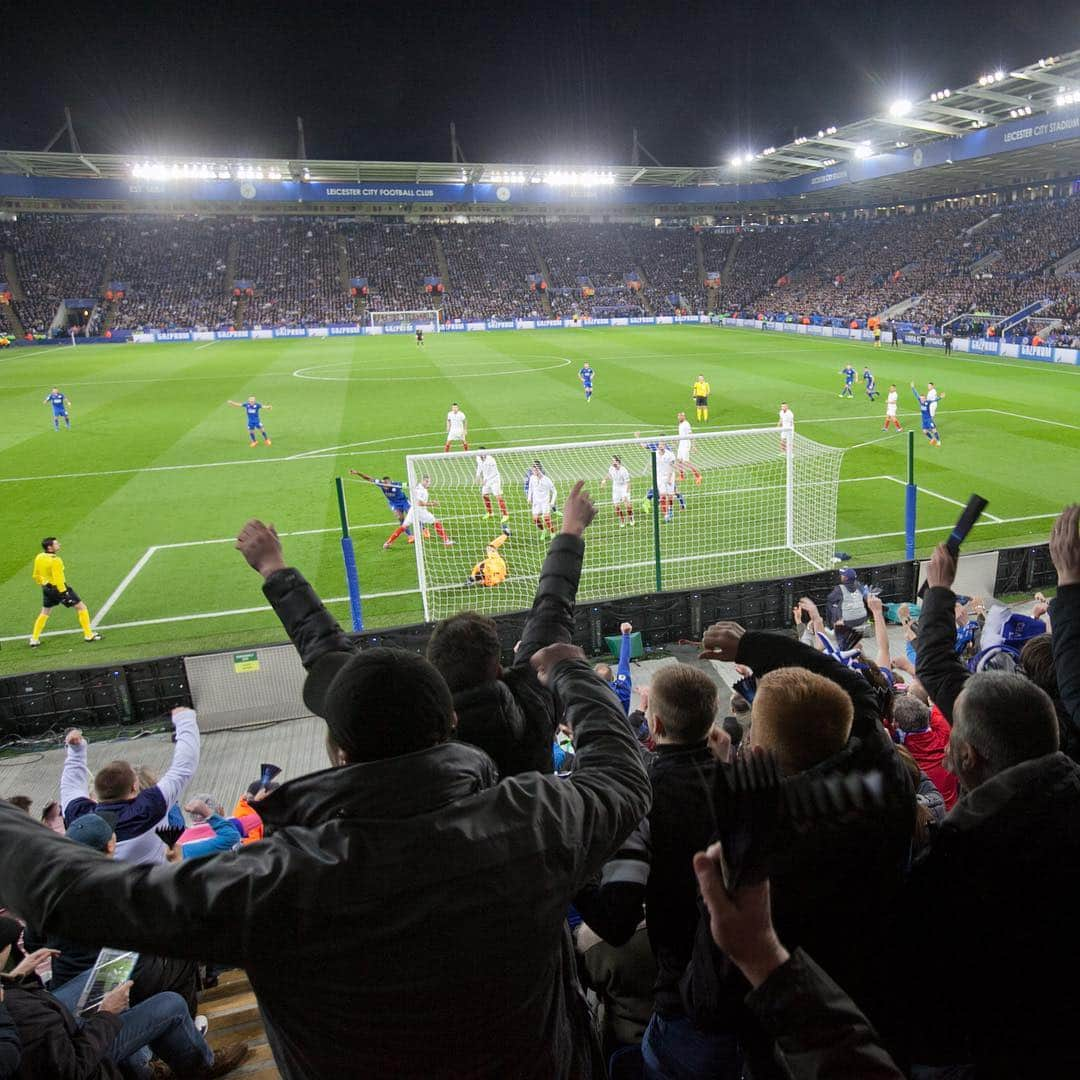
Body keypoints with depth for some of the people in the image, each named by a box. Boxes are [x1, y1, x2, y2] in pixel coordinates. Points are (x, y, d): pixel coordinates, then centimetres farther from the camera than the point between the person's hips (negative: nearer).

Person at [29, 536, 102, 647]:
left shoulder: (38, 558, 0)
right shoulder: (55, 560, -24)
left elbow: (36, 576, 11)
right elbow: (57, 578, -26)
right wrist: (63, 592, -22)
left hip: (47, 588, 8)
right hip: (59, 588, -8)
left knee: (44, 613, 25)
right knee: (81, 607, 4)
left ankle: (34, 640, 28)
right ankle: (89, 635, 6)